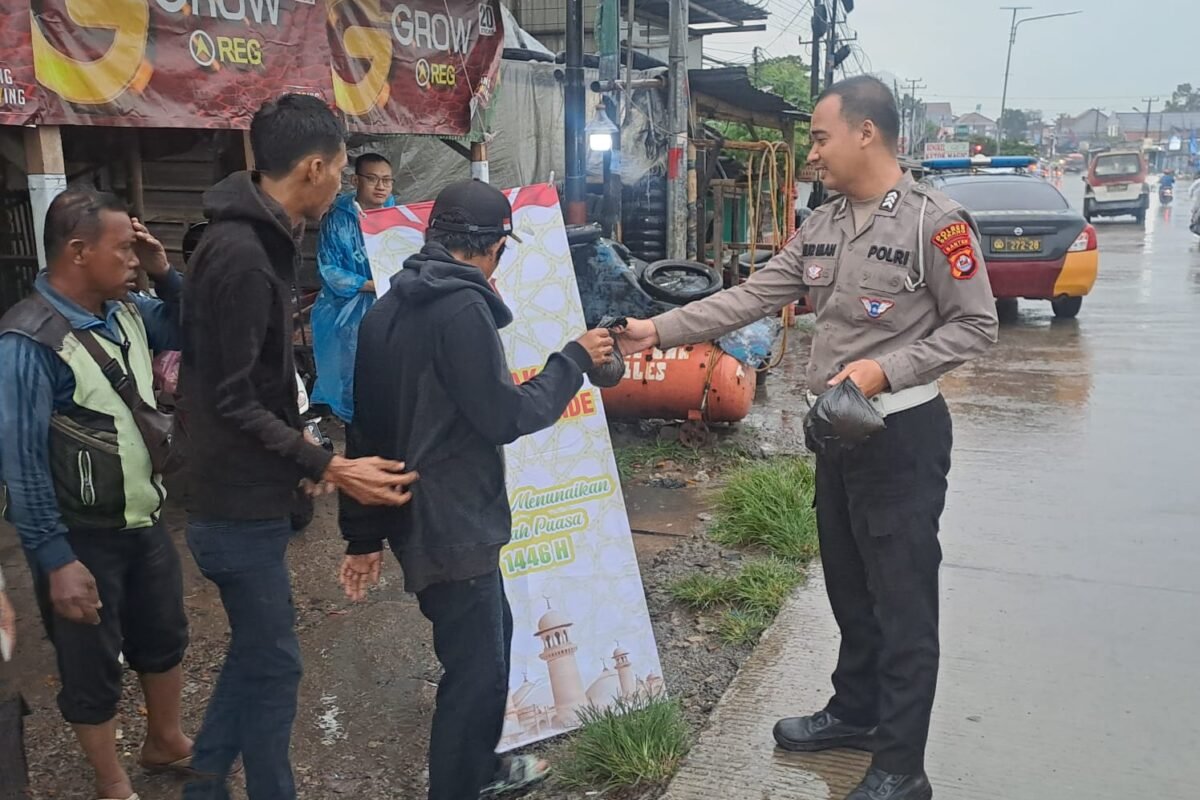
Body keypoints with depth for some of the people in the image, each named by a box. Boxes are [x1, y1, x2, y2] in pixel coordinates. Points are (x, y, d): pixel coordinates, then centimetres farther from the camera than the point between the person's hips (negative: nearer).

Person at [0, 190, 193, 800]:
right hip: (83, 538, -7)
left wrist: (164, 273, -3)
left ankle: (165, 741, 45)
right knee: (93, 667, 11)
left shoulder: (126, 310, -1)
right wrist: (57, 560, -20)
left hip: (144, 519, 7)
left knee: (163, 636, 22)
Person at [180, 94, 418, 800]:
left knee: (258, 649, 22)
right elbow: (232, 404, -24)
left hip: (249, 496, 10)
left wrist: (299, 443, 20)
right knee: (274, 665, 4)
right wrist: (330, 468, -25)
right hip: (242, 506, -10)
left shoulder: (256, 239, 9)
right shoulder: (242, 255, -23)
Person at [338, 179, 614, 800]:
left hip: (414, 512, 10)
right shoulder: (462, 307, -18)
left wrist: (365, 534, 17)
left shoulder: (389, 308, 10)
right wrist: (574, 360, -4)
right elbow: (504, 416, -18)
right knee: (475, 666, 3)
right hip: (451, 522, -10)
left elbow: (367, 428, 12)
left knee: (491, 635, 24)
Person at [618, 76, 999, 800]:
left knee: (903, 600, 2)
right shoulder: (821, 227, 7)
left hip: (904, 433, -7)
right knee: (849, 586, 20)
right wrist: (659, 331, -1)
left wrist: (886, 370, -22)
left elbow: (976, 324, -12)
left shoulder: (935, 221, -15)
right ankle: (855, 713, 39)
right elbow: (751, 298, 5)